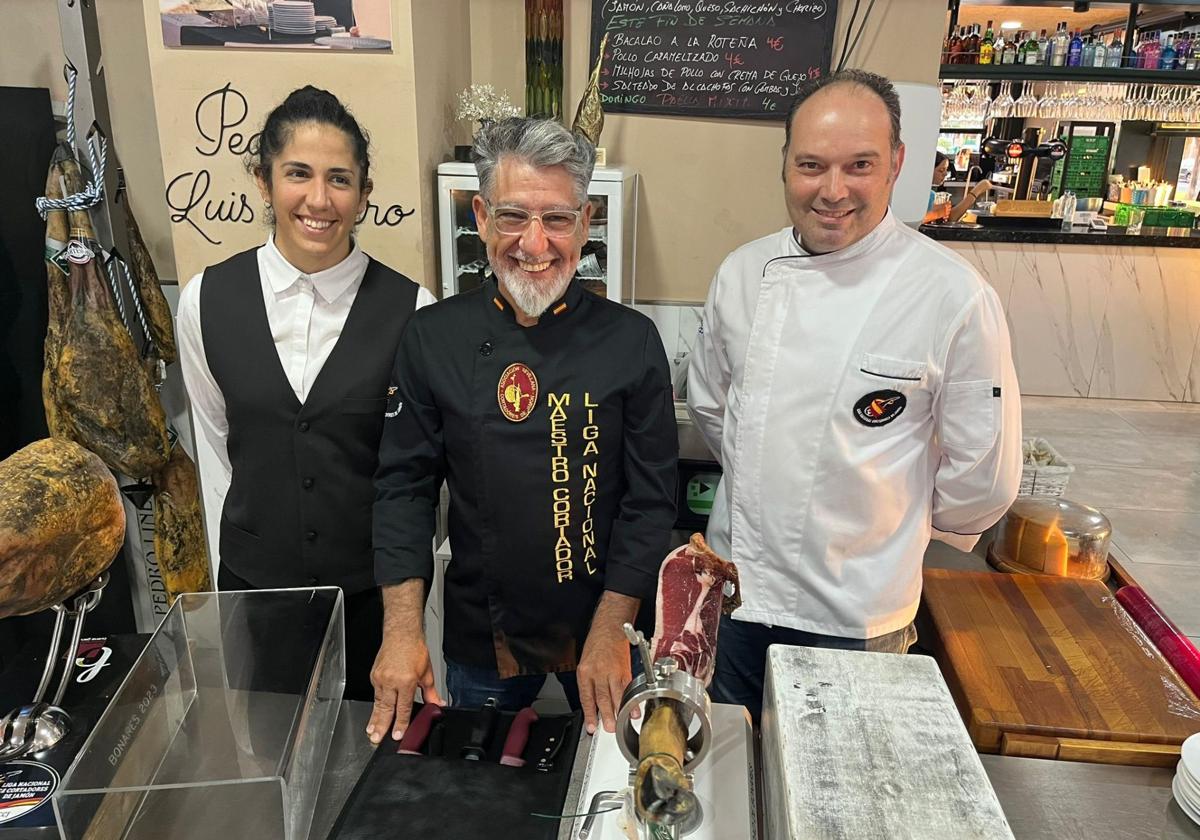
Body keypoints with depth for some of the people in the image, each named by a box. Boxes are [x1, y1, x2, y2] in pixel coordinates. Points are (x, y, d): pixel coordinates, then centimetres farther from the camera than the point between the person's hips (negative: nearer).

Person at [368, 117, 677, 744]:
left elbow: (650, 499, -9)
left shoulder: (631, 341, -11)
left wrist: (610, 631, -11)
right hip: (479, 632, 1)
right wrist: (402, 629, -10)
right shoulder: (432, 338, -7)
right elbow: (405, 485, -4)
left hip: (602, 627, 0)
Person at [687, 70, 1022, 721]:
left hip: (854, 617, -3)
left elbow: (983, 481, -10)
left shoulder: (955, 297, -17)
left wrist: (885, 521, 3)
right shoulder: (743, 272, -4)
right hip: (735, 594, 3)